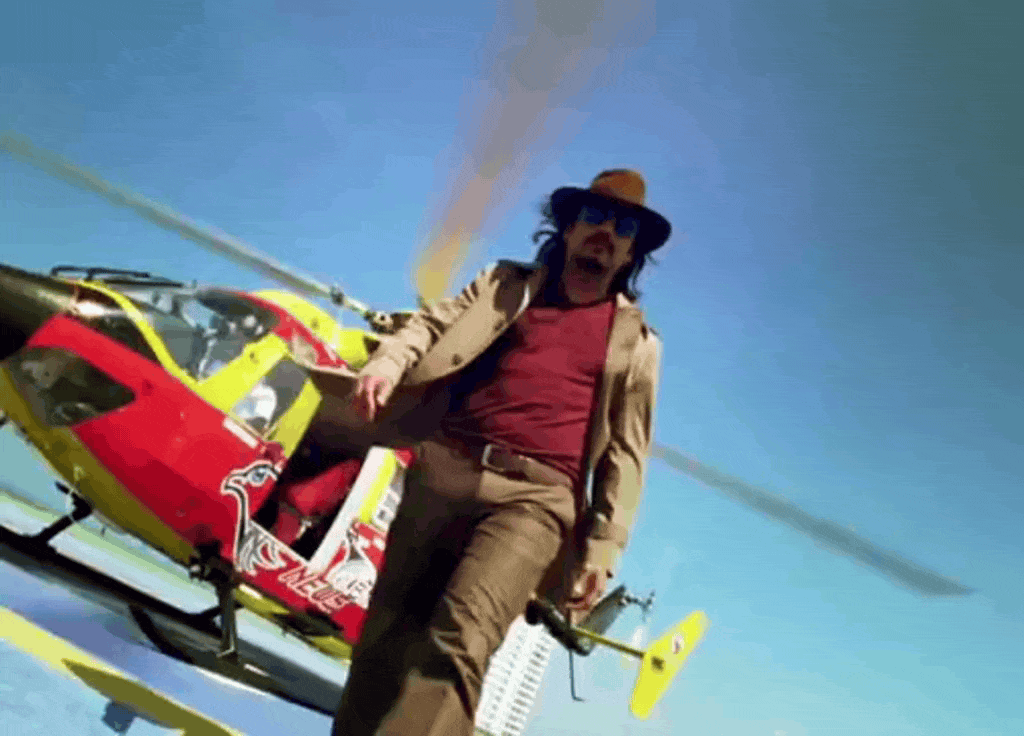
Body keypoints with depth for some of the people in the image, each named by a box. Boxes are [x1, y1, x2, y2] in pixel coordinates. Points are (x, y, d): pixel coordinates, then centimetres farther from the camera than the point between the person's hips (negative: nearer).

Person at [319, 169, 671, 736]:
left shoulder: (636, 342, 16)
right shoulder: (507, 284, 21)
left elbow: (625, 456, 11)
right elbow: (432, 322, 9)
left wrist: (600, 551, 2)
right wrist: (386, 365, -13)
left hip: (534, 496, -2)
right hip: (445, 471, 3)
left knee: (457, 641, -24)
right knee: (386, 640, 4)